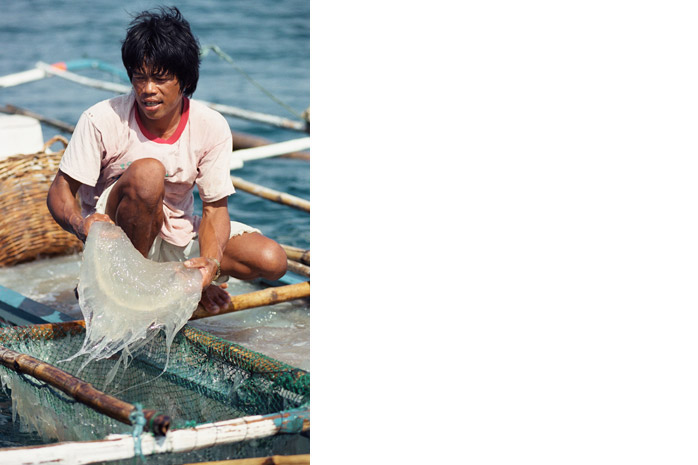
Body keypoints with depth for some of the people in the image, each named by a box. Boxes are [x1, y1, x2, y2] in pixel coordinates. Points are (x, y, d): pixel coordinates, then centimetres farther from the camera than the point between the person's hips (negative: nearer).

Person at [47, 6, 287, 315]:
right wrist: (82, 225, -38)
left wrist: (211, 261, -31)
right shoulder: (102, 120, -18)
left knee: (271, 260, -17)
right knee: (147, 172, -35)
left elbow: (215, 207, -10)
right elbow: (59, 192, -14)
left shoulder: (212, 127, -12)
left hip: (177, 236, 3)